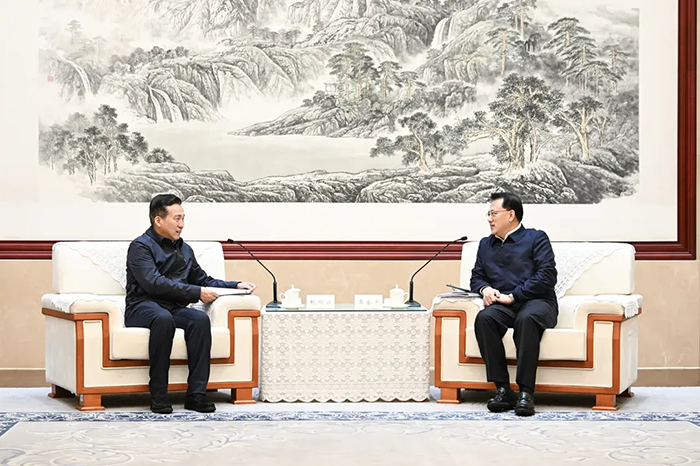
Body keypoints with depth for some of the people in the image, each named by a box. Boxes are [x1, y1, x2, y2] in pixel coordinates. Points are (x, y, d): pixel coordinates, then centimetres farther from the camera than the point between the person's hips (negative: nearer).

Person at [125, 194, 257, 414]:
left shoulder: (184, 250, 20)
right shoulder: (141, 246, -3)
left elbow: (203, 279, 29)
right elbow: (154, 283, -18)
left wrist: (236, 285, 14)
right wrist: (197, 293, -20)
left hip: (174, 308, 6)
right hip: (143, 308, -6)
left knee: (200, 319, -28)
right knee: (163, 318, -40)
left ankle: (196, 393, -29)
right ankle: (158, 394, -32)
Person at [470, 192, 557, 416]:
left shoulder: (536, 238, 7)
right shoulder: (485, 244, 26)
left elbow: (547, 276, -5)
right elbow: (476, 277, 25)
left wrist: (513, 296, -12)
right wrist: (485, 288, 0)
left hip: (536, 302, -4)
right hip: (503, 305, 4)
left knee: (527, 318, -40)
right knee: (484, 318, -32)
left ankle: (526, 392, -40)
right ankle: (502, 389, -31)